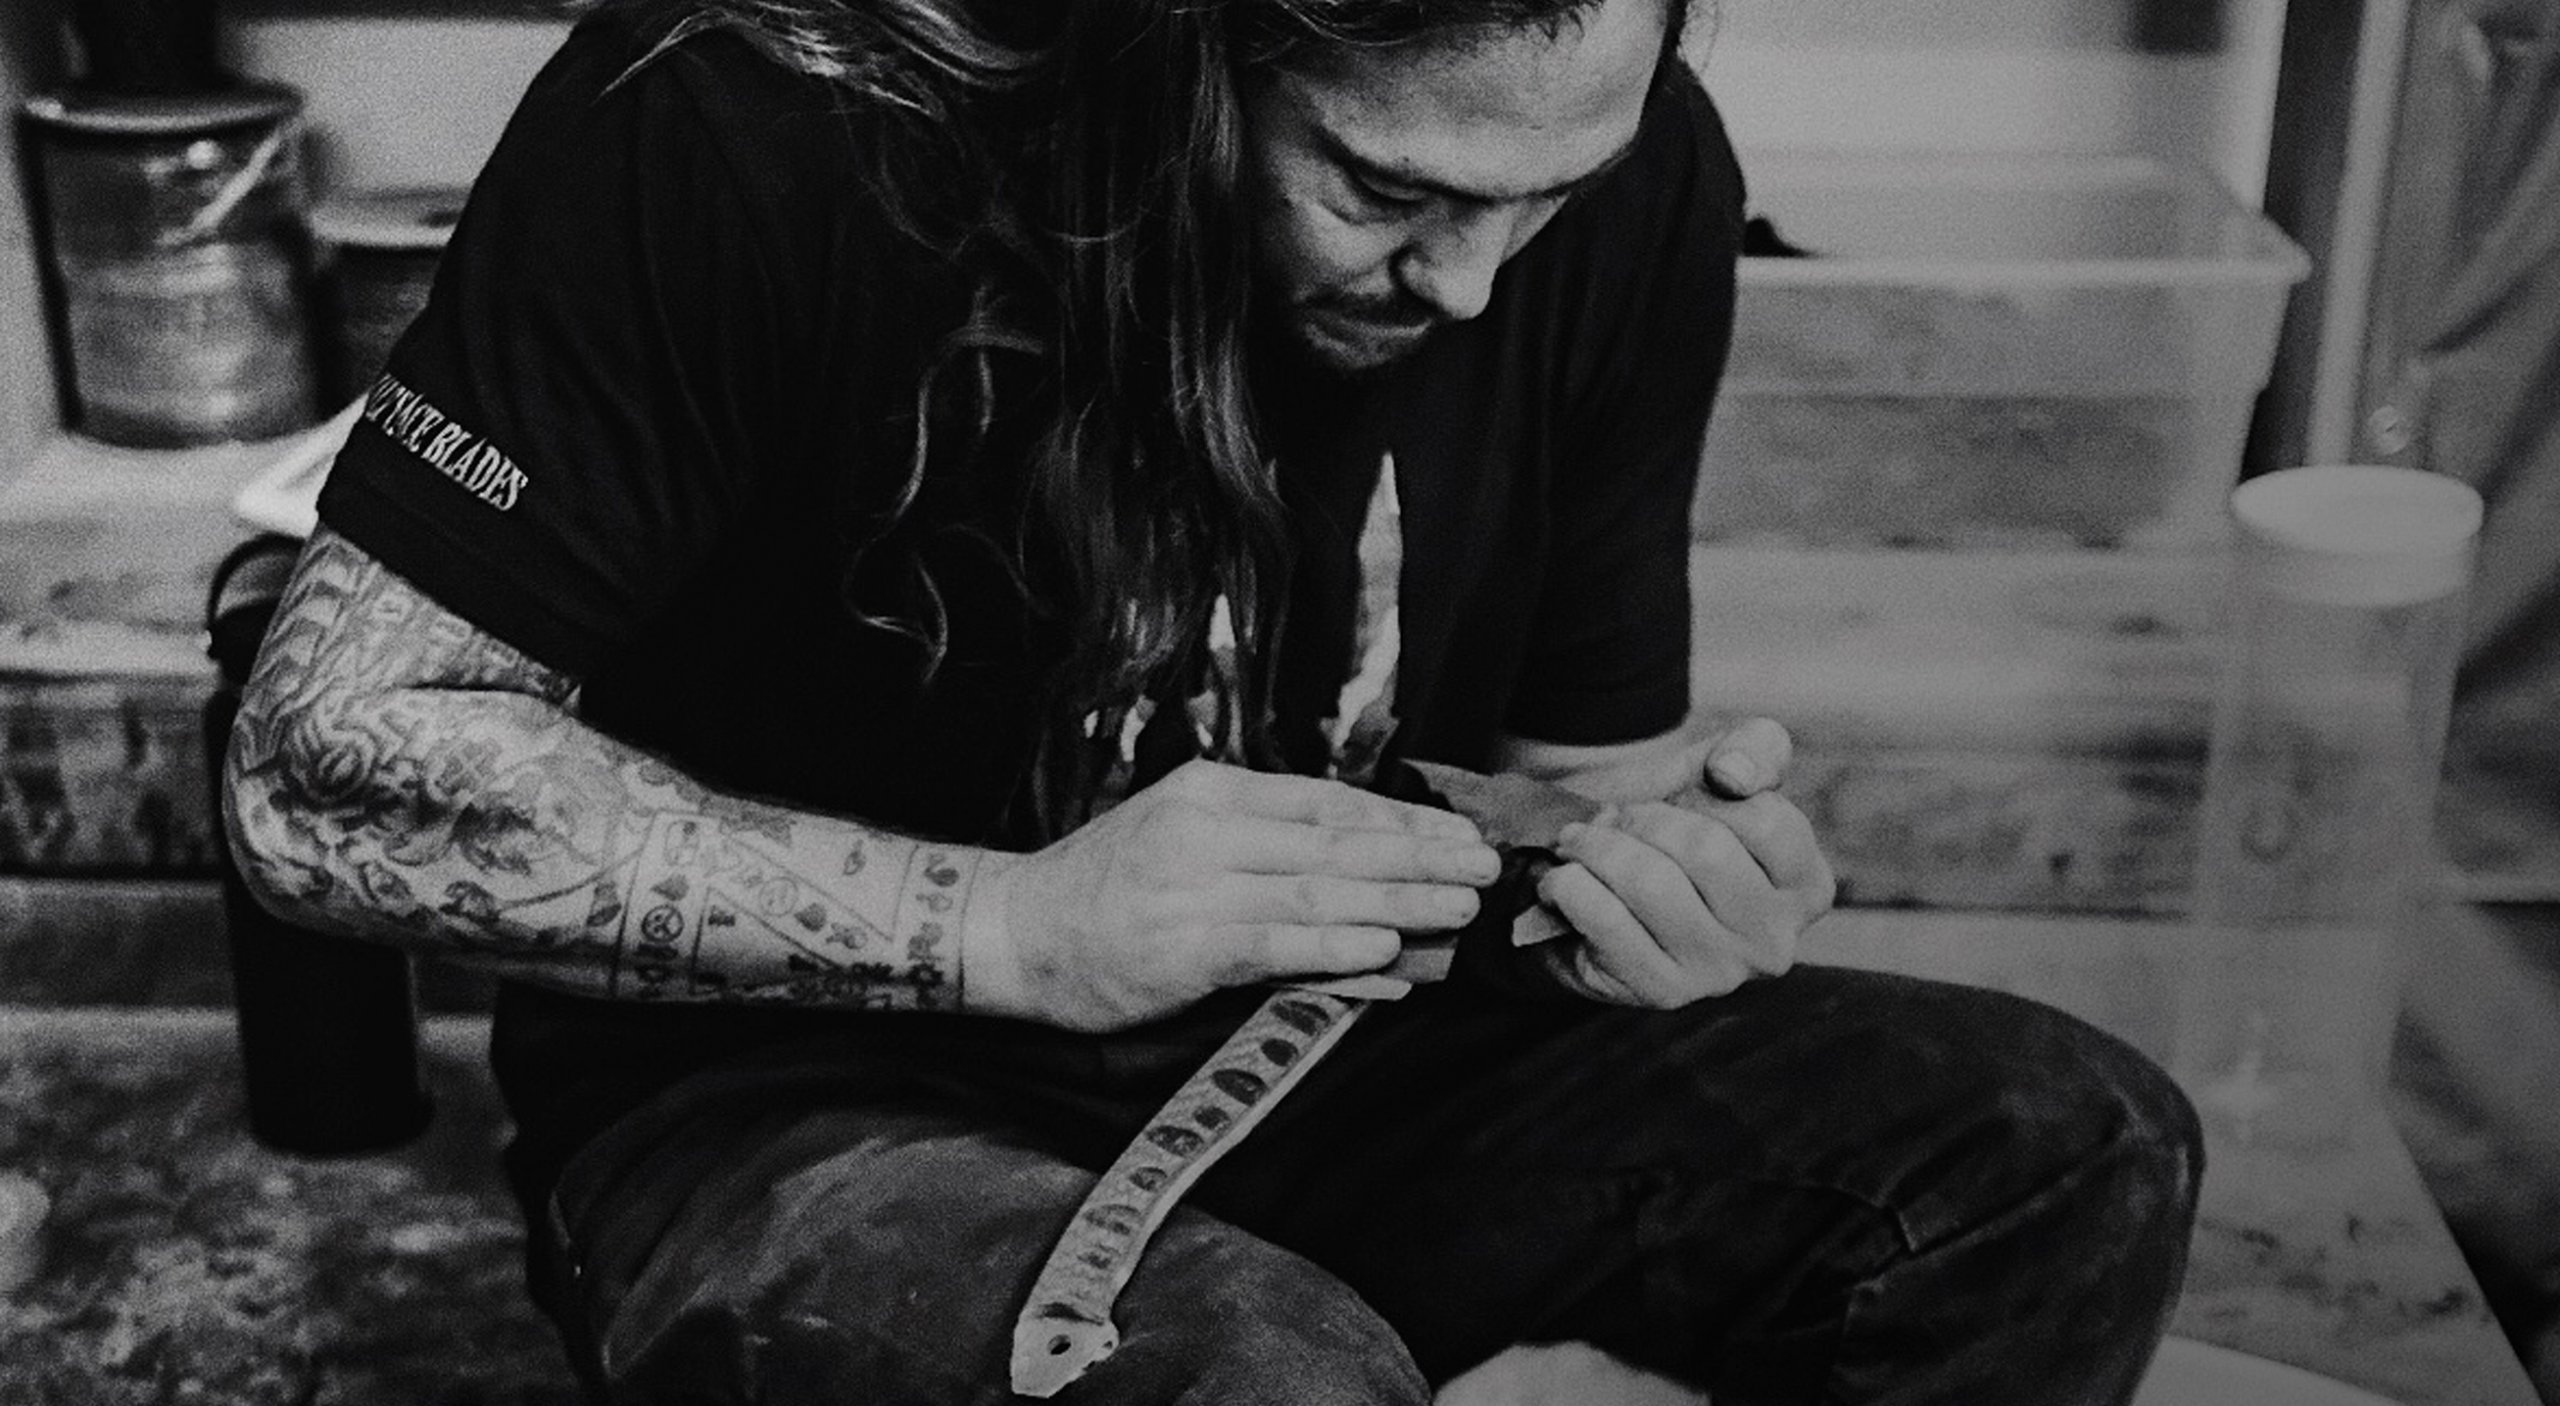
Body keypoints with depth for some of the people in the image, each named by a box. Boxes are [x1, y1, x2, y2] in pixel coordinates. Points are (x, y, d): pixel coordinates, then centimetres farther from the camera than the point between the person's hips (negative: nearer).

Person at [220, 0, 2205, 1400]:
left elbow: (1578, 751, 6)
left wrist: (1666, 873, -19)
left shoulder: (1640, 186, -8)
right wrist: (1004, 922, -29)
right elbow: (330, 774, -20)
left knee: (2070, 1156, -12)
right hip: (801, 1107, -4)